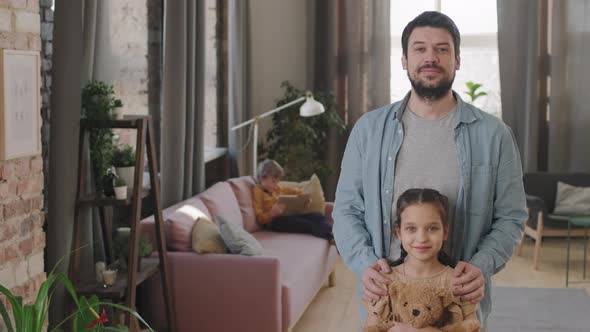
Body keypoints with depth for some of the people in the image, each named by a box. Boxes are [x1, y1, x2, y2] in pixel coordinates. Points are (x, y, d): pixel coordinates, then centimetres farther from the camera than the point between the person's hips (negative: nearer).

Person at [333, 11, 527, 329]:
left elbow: (510, 217, 0)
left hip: (460, 302, 0)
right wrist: (364, 263, -14)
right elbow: (347, 209, 2)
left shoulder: (493, 134, -2)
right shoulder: (369, 128, 0)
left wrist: (481, 266, -17)